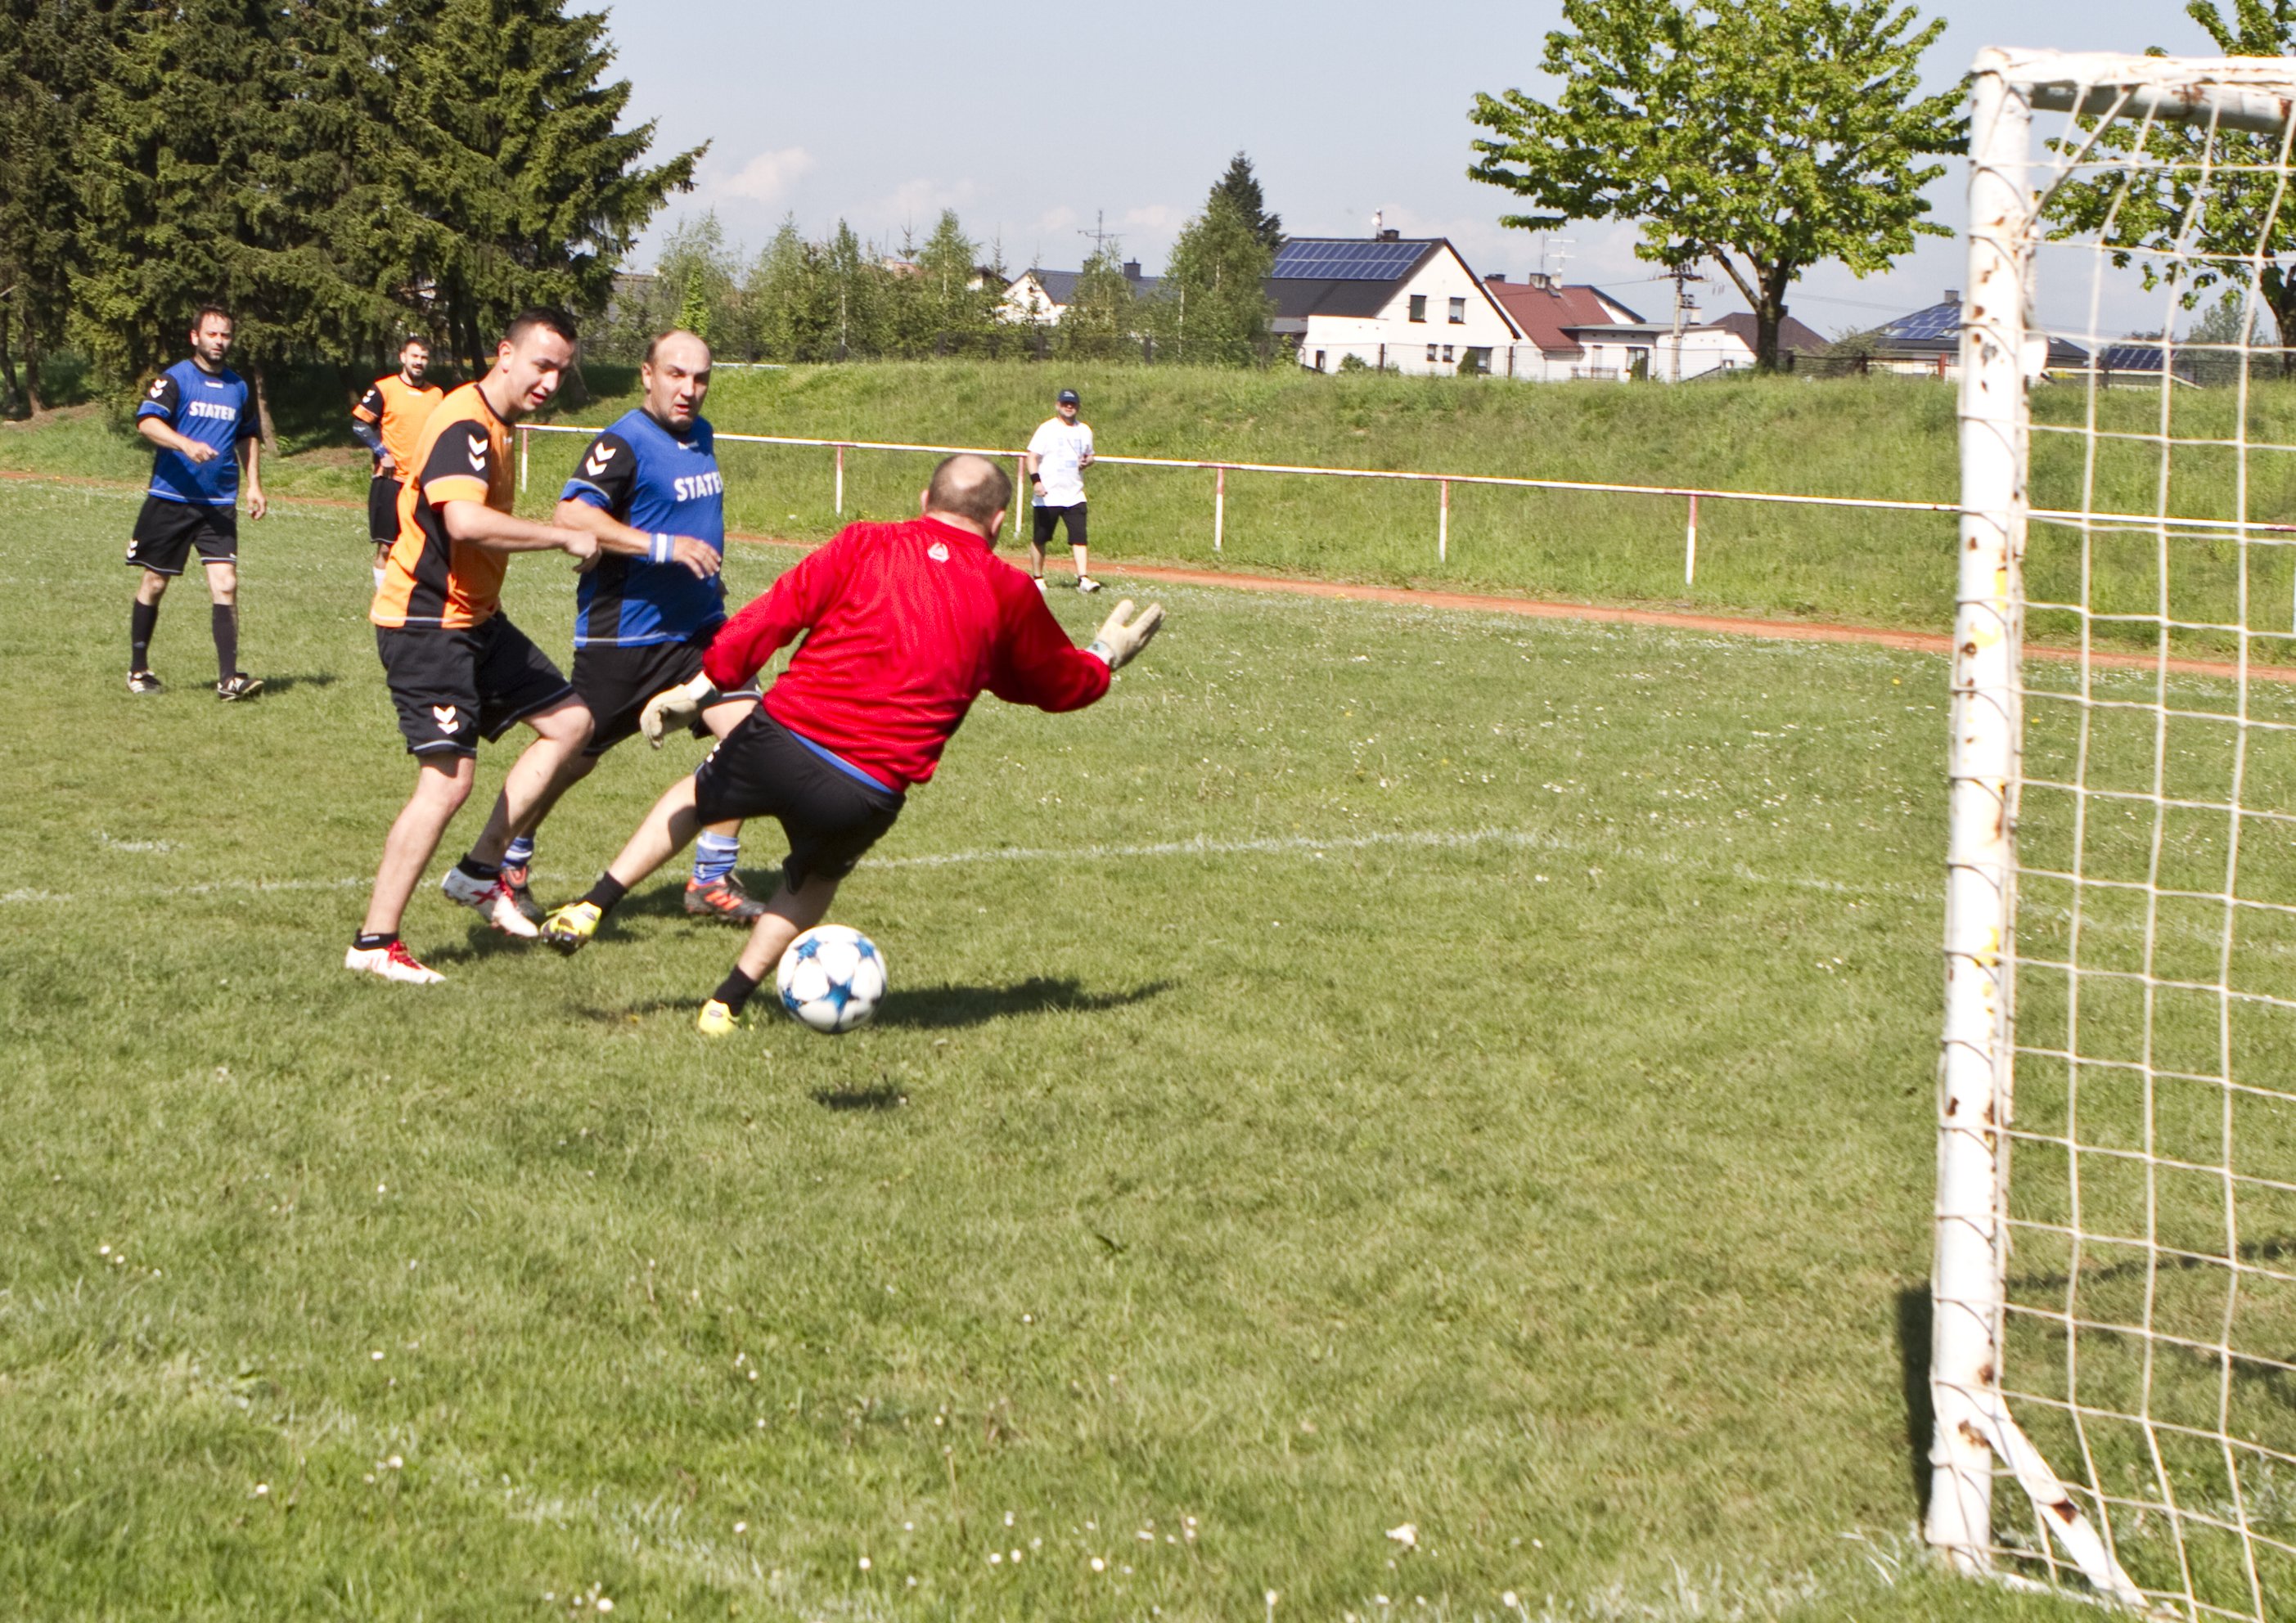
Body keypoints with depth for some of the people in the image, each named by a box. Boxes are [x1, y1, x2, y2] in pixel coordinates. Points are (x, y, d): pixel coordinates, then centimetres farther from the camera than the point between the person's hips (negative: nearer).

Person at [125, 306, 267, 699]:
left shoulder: (238, 387, 12)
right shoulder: (175, 379, -4)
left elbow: (249, 437, 27)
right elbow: (147, 422, -20)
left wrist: (254, 484, 18)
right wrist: (186, 444, -35)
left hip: (220, 504, 3)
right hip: (170, 500, -3)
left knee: (225, 585, -10)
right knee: (154, 584, 6)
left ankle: (229, 678, -12)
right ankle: (138, 669, 22)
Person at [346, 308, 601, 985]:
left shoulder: (496, 428, 13)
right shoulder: (463, 425, -20)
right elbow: (464, 520, -36)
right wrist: (564, 537, -27)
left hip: (475, 618, 10)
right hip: (426, 624, -10)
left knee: (570, 722, 10)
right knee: (449, 778, -15)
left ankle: (480, 871, 13)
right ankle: (374, 943, -8)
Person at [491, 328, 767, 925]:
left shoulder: (700, 435, 11)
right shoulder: (623, 443, -16)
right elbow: (573, 514, -30)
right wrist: (663, 547, -32)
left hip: (697, 628, 7)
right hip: (622, 635, -7)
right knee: (575, 757, 4)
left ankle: (712, 879, 3)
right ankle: (509, 864, 26)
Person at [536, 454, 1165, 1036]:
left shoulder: (866, 545, 5)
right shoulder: (1008, 594, 8)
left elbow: (773, 614, -1)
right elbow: (1062, 684, 24)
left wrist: (701, 687, 4)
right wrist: (1107, 654, 44)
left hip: (781, 737, 0)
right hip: (867, 795, 0)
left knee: (695, 795, 30)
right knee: (815, 877, 31)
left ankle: (587, 911, 23)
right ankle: (726, 1003, 24)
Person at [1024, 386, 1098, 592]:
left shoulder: (1084, 430, 11)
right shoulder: (1046, 429, -4)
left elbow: (1089, 455, 24)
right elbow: (1031, 456, -9)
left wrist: (1087, 461, -1)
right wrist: (1035, 480, -23)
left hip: (1074, 495, 3)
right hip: (1048, 496, -3)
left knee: (1079, 537, -9)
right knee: (1039, 539, 5)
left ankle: (1083, 578, -13)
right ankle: (1038, 578, 18)